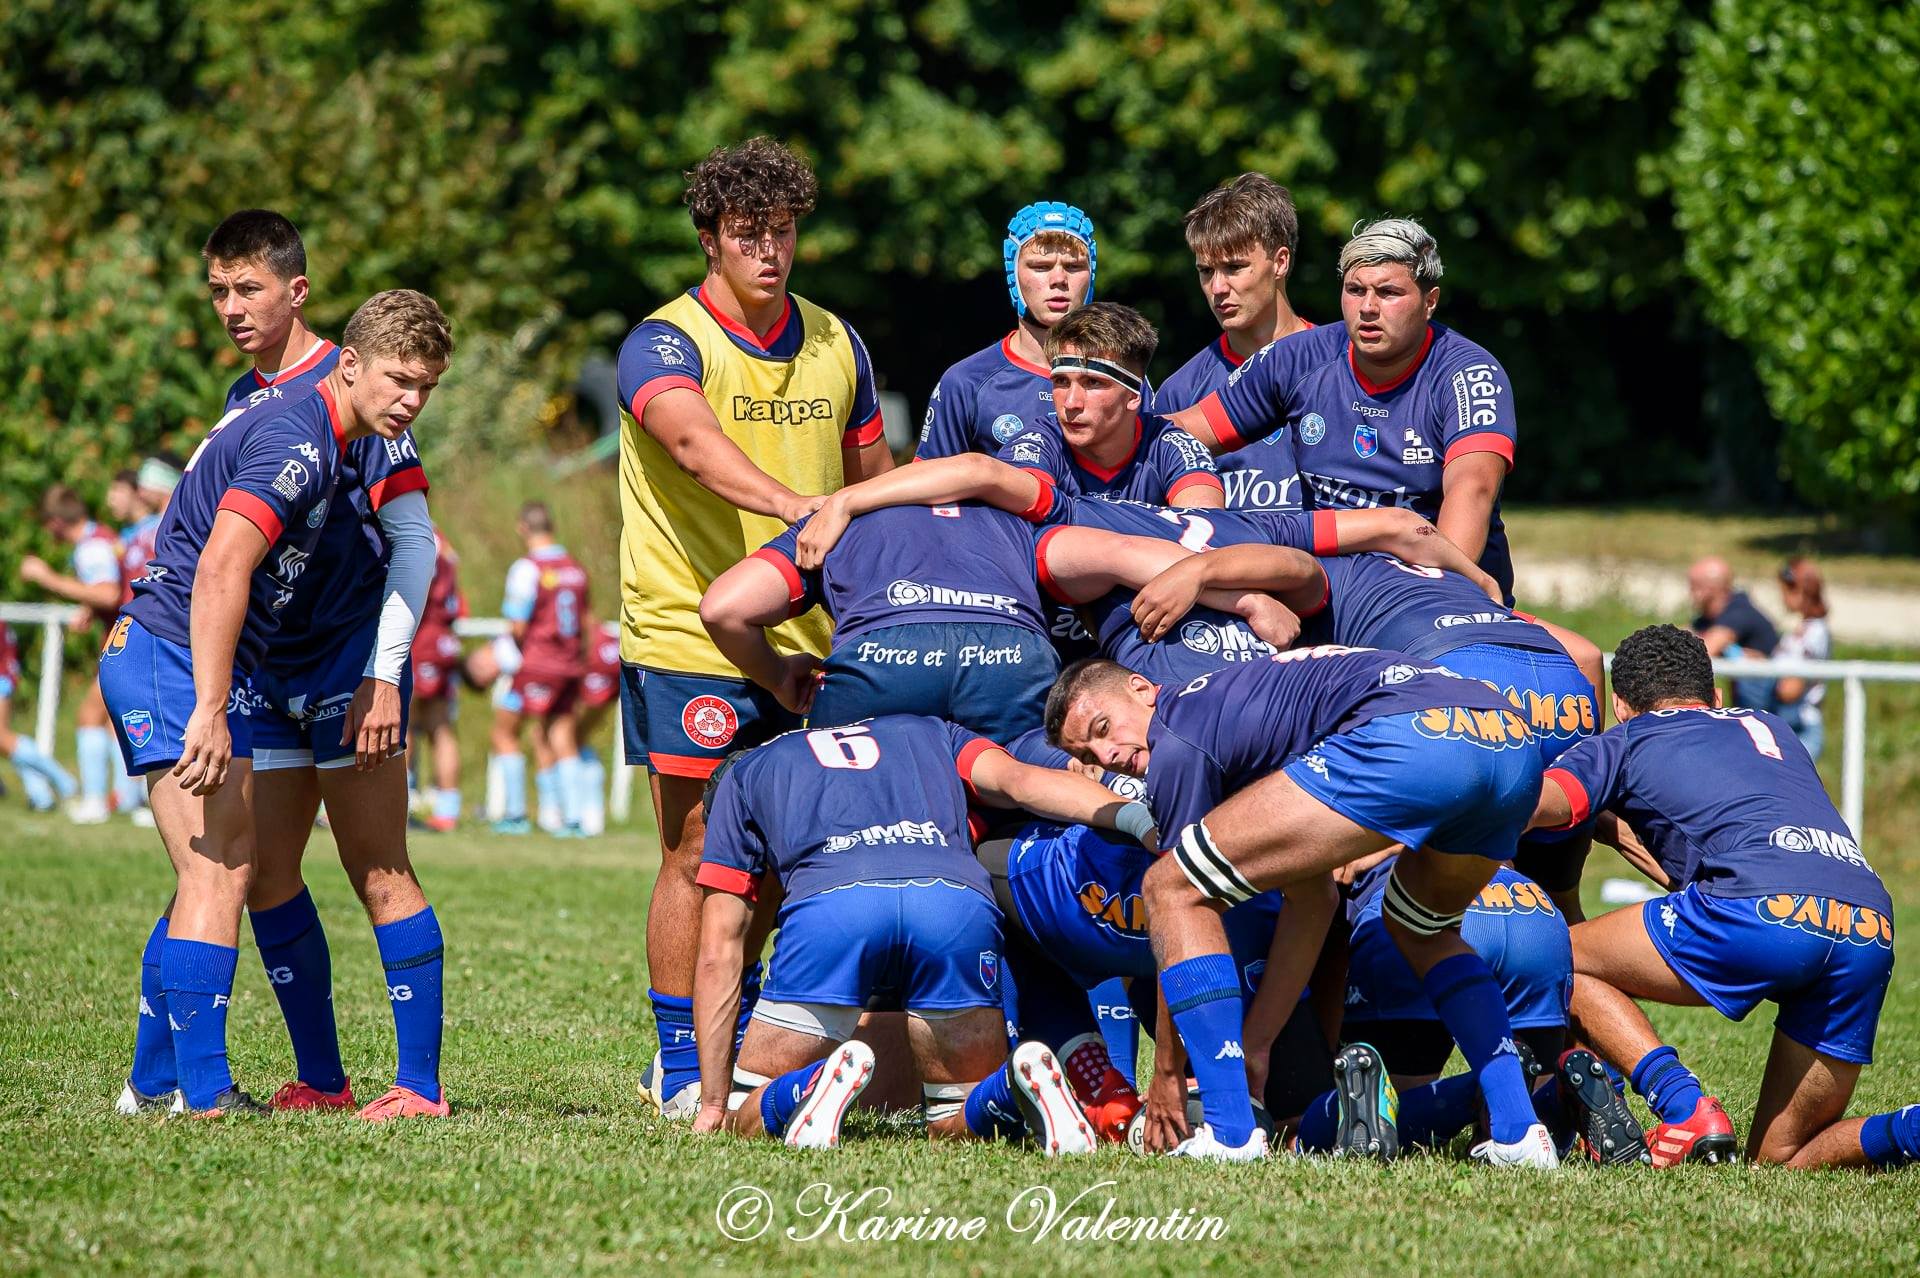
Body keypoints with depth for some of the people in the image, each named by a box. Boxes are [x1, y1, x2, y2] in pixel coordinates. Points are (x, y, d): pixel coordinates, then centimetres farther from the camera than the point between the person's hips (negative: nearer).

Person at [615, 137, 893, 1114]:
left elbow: (872, 481, 20)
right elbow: (694, 441, -32)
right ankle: (680, 1066, 2)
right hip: (686, 639, -5)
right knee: (697, 853, -5)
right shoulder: (663, 344, -10)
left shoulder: (834, 344, 10)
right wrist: (789, 502, -49)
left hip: (808, 646, 5)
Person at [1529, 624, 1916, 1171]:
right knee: (1778, 1158, 16)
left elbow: (1530, 804, 3)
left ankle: (1684, 1107, -6)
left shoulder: (1625, 741, 21)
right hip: (1872, 932, 6)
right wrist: (1619, 833, 56)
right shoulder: (1771, 729, 37)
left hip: (1766, 908, -6)